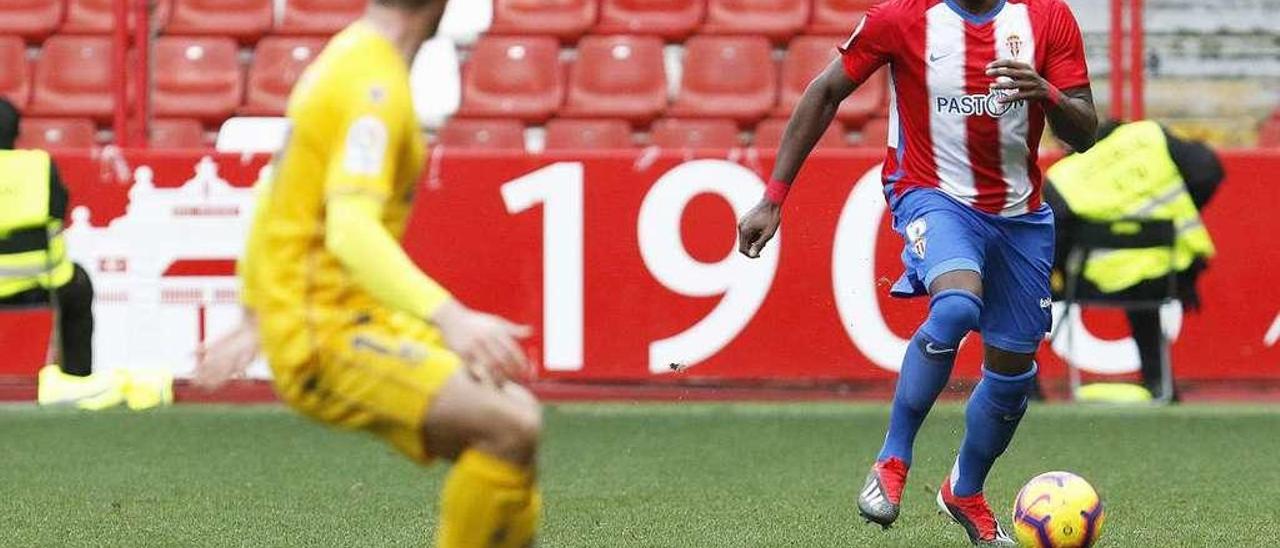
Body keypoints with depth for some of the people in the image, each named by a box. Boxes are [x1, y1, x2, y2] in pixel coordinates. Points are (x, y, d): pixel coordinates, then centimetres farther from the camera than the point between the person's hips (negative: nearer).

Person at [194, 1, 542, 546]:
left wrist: (253, 320, 32)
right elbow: (351, 231, -30)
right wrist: (451, 318, -40)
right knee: (513, 424, -22)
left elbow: (274, 201, 24)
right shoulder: (374, 84, -16)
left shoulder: (344, 61, 14)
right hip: (326, 340, -10)